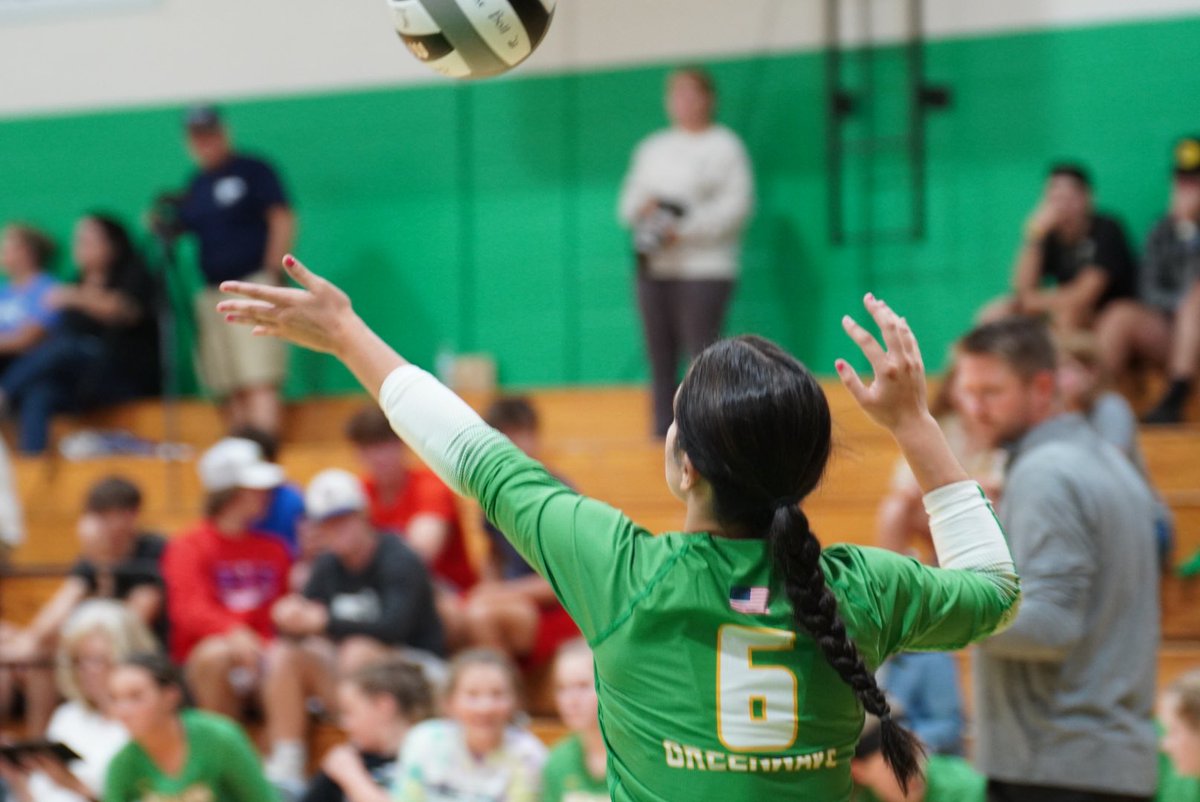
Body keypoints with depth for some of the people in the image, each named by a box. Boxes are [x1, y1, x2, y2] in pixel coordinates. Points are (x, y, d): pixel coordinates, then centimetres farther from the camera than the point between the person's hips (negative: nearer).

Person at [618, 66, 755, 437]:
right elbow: (627, 201, 20)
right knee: (660, 358, 4)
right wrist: (641, 207, -5)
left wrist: (684, 230, -17)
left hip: (703, 267, -6)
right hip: (654, 267, 6)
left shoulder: (724, 146, 0)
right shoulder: (653, 148, 20)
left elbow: (736, 205, -9)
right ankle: (663, 433, 6)